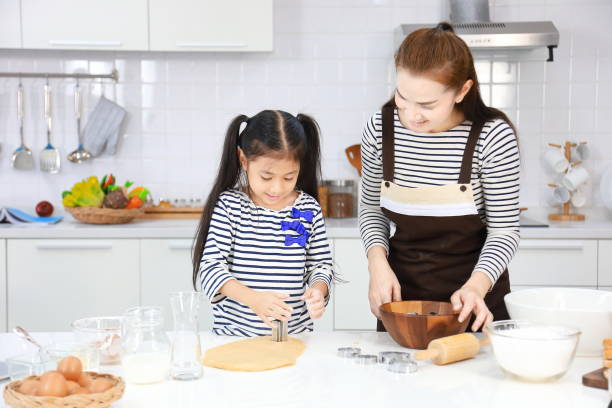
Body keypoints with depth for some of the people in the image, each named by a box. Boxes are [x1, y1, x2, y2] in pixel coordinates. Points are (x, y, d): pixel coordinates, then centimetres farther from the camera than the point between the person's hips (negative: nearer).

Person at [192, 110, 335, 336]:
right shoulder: (229, 205, -3)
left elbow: (321, 264, 12)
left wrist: (317, 290, -11)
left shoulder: (308, 209, 4)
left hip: (295, 333, 2)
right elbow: (210, 267, -7)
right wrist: (253, 298, -22)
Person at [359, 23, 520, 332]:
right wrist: (378, 261, -13)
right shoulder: (380, 128, -10)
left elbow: (504, 230, -12)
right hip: (401, 289, 3)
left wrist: (477, 285, -27)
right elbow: (371, 208, 4)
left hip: (475, 292, -2)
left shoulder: (493, 136, -19)